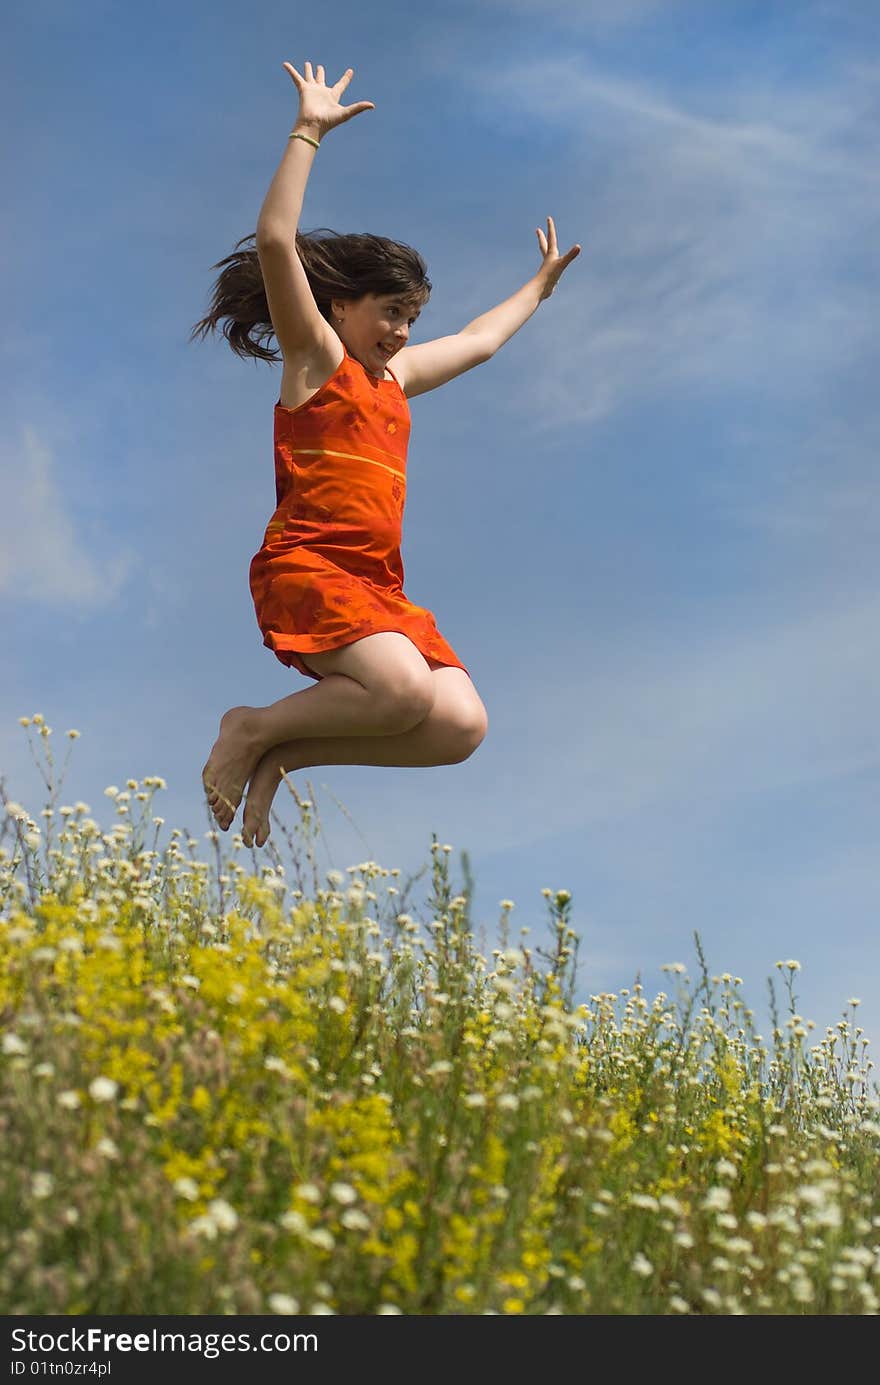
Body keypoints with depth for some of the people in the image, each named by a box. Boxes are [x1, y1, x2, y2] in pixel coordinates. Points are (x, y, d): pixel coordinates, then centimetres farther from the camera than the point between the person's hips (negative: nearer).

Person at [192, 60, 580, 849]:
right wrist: (309, 130, -8)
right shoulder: (315, 355, 6)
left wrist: (540, 286, 53)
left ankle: (284, 752, 0)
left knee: (462, 726, -13)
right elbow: (275, 241, -8)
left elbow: (480, 341, 43)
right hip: (306, 569, -8)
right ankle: (255, 730, -7)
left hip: (378, 587, 8)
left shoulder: (395, 376, 26)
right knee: (405, 688, -32)